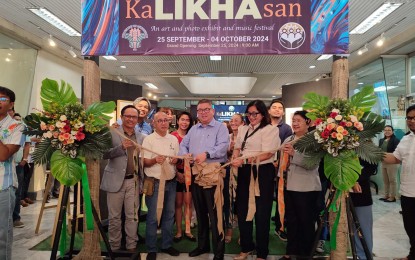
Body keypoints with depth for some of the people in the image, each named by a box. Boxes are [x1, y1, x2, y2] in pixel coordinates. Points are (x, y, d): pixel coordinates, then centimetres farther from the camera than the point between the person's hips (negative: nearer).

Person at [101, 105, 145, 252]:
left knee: (132, 216, 9)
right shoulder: (112, 133, -3)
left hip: (133, 181, 3)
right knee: (114, 217, 8)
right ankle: (114, 247, 23)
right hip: (116, 180, -2)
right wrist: (121, 147, -26)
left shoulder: (141, 137, 8)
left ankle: (131, 246, 23)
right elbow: (104, 154, -11)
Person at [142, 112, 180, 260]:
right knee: (152, 216, 1)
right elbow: (144, 162, -9)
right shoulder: (148, 139, -6)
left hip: (171, 182, 5)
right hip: (154, 182, -5)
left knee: (169, 214, 13)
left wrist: (175, 160, -8)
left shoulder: (174, 139, 9)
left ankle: (167, 245, 28)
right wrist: (154, 160, -28)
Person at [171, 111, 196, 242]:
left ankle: (188, 230, 18)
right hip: (177, 172, -2)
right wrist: (177, 173, -9)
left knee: (188, 203, 6)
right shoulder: (172, 136, -5)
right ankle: (179, 231, 18)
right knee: (178, 203, 8)